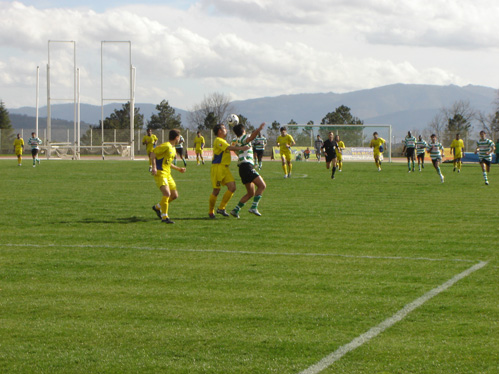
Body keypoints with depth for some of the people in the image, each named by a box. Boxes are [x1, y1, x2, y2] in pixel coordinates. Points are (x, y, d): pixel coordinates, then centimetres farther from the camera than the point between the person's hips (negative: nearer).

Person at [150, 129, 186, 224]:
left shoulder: (173, 149, 18)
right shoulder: (166, 146, -12)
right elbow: (153, 153, -17)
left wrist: (178, 169, 31)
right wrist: (154, 167, -25)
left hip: (167, 174, 10)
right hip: (160, 173, -10)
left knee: (175, 195, 9)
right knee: (167, 193, -22)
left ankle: (157, 207, 29)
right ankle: (164, 217, -17)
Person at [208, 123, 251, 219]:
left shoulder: (223, 141, 21)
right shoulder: (218, 141, -12)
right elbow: (229, 148, -26)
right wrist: (241, 148, -34)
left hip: (225, 168, 9)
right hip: (217, 167, -9)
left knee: (232, 187, -4)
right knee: (216, 191, -4)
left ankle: (221, 208, 3)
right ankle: (211, 212, 11)